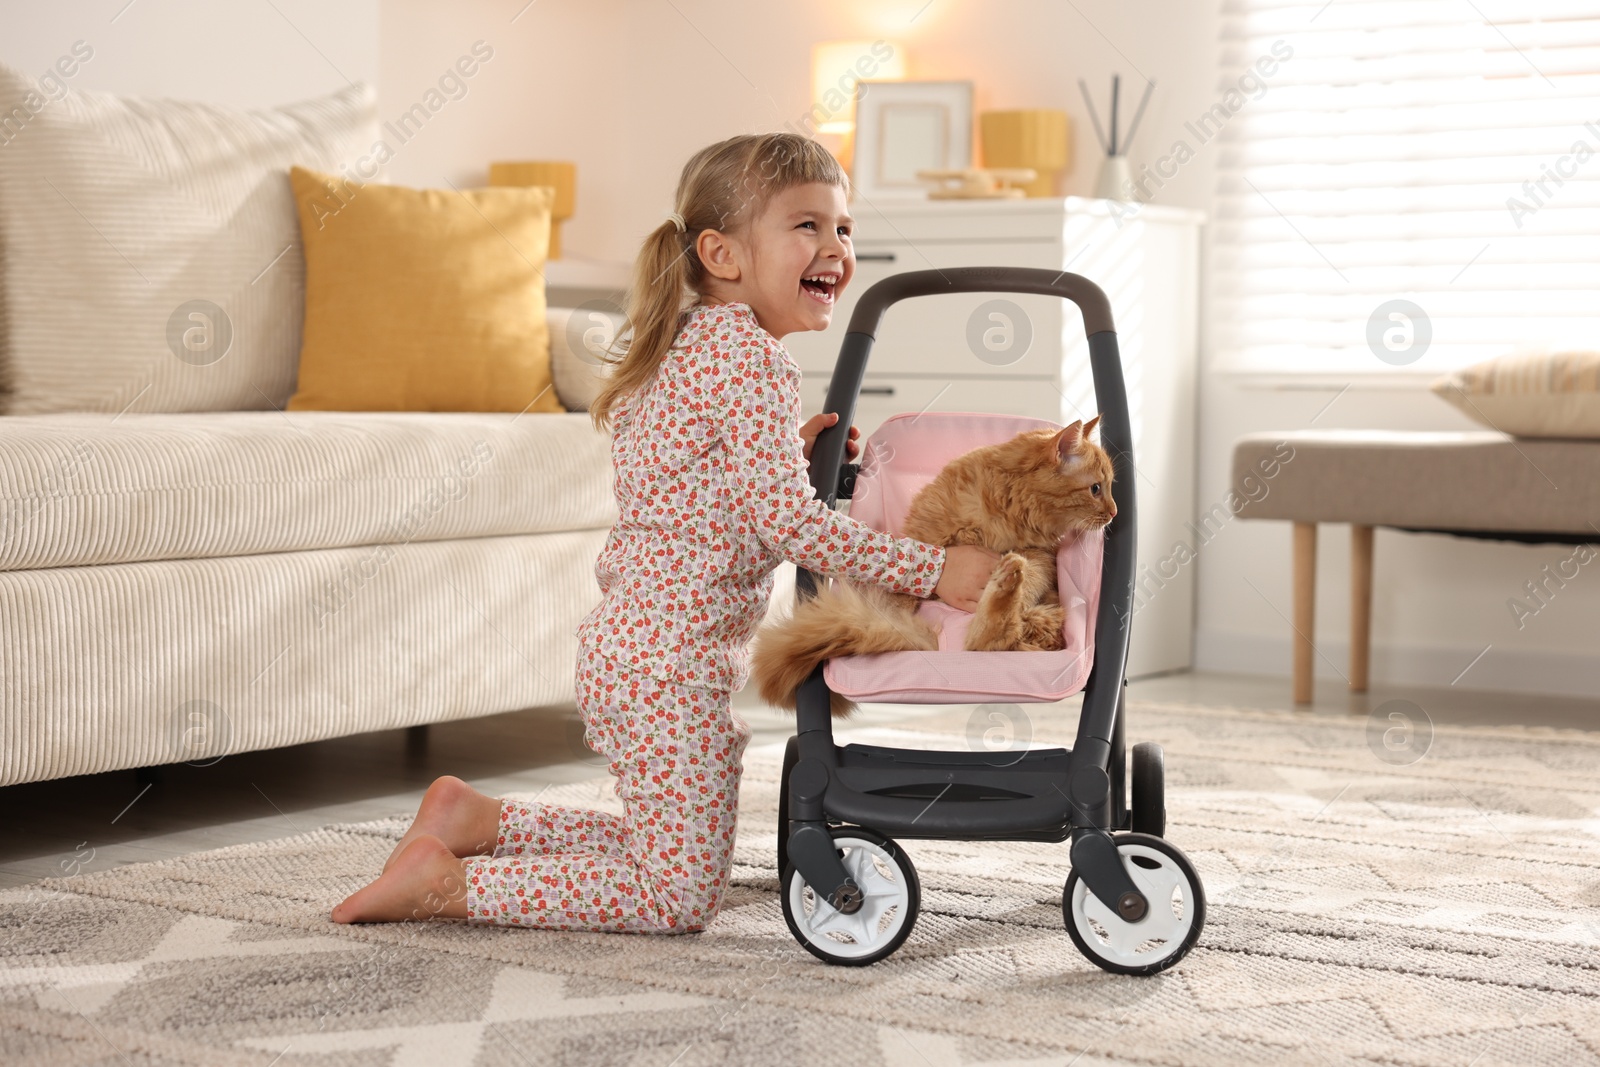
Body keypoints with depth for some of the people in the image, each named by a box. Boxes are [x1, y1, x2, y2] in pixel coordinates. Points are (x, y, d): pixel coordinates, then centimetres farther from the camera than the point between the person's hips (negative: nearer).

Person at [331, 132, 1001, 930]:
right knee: (679, 895, -4)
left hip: (624, 645, 10)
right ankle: (445, 883, -5)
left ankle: (476, 819, 20)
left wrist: (789, 451, 9)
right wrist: (933, 570, -20)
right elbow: (785, 521, -23)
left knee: (666, 852, 25)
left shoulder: (688, 348, 15)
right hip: (675, 660, -10)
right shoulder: (752, 360, -15)